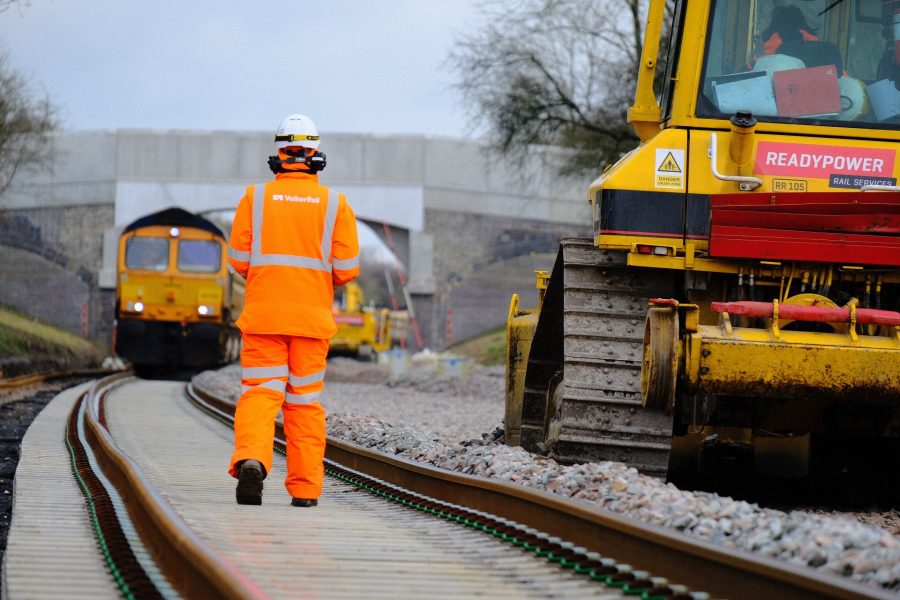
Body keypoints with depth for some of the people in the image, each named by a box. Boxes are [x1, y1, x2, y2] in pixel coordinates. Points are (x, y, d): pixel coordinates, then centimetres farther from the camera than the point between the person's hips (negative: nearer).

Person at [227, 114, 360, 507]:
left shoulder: (255, 199, 1)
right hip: (312, 317, 1)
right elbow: (347, 268, -1)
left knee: (260, 392, -4)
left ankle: (251, 459, -31)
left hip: (263, 313, -1)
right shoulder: (335, 204, 1)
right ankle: (305, 489, 9)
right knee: (305, 401, 8)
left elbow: (239, 260, 1)